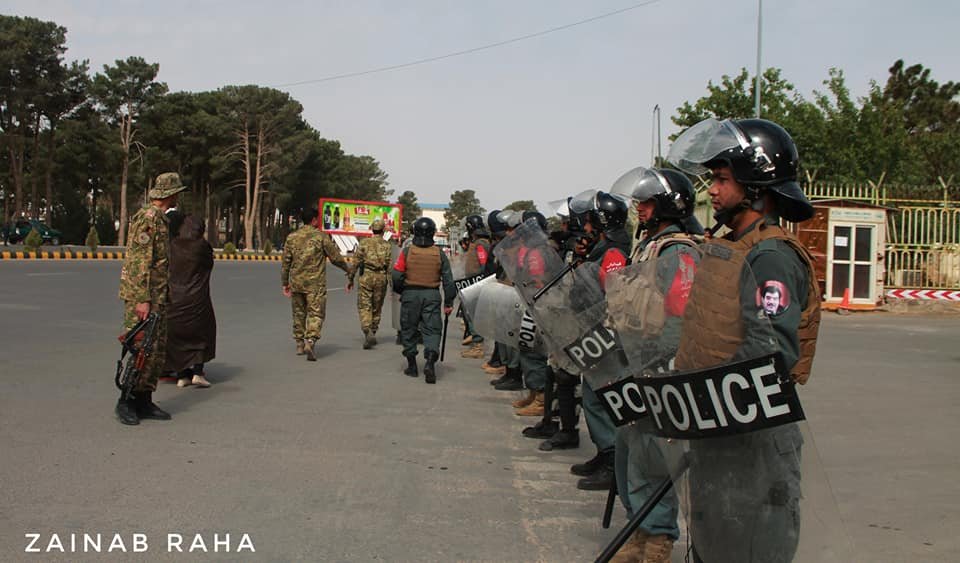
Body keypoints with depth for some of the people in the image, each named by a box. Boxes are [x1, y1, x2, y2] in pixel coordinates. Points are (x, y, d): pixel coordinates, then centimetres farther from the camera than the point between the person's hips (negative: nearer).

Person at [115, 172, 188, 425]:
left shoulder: (161, 219, 18)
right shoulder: (147, 218, -13)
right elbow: (140, 261, -19)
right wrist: (143, 299, -23)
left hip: (159, 296, 10)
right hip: (143, 295, -10)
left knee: (158, 350, 10)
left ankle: (144, 401, 15)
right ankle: (125, 402, 0)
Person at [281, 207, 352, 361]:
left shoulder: (292, 237, 6)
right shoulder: (321, 236, -5)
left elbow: (286, 262, 7)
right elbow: (335, 257, -1)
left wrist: (285, 283, 14)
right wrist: (348, 269, 16)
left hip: (296, 282, 4)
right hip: (315, 283, -4)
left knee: (299, 313, 15)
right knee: (315, 313, -2)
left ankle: (300, 345, 21)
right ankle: (309, 342, -19)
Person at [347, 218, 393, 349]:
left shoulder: (364, 243, 1)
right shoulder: (387, 245, 2)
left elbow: (356, 262, -1)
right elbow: (390, 266, -3)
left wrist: (350, 279, 6)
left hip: (366, 277, -1)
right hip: (381, 278, 1)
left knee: (364, 306, -1)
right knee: (377, 307, 14)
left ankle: (368, 332, -20)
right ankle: (372, 334, 22)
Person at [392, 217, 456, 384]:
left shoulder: (406, 252, -5)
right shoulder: (439, 254, 0)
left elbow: (396, 276, -7)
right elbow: (448, 280, 0)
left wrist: (401, 291, 12)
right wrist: (449, 302, 6)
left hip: (410, 295, -1)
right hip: (432, 295, 1)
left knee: (409, 330, 13)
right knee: (432, 330, 3)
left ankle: (412, 366, 18)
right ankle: (430, 361, -19)